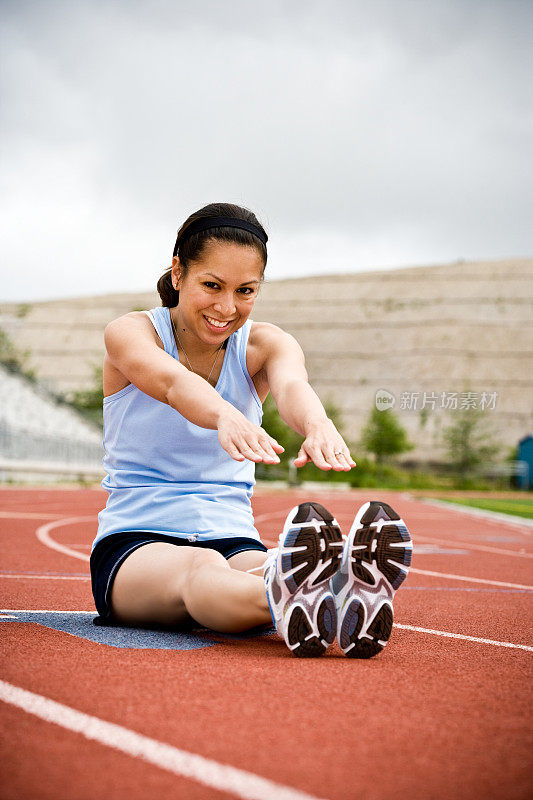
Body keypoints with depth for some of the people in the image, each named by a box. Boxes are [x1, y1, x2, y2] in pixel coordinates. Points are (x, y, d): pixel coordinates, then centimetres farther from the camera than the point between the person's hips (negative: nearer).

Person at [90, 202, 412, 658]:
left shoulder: (265, 344, 4)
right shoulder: (130, 333, -4)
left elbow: (292, 385, -24)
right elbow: (175, 384, -30)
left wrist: (318, 424, -51)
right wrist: (226, 417, -55)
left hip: (232, 537, 2)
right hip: (133, 542, -2)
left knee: (263, 571, -37)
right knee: (198, 567, -40)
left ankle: (346, 591, -70)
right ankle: (283, 600, -73)